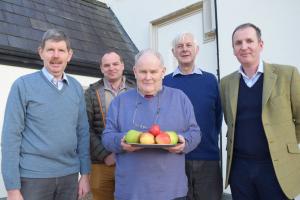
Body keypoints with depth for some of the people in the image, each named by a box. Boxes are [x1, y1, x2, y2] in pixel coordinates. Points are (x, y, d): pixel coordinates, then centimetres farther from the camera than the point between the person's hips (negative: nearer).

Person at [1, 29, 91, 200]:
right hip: (33, 176, -3)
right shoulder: (23, 85, -7)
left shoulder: (77, 88, 4)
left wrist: (85, 173, 4)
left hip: (69, 175, 4)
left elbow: (83, 132, 6)